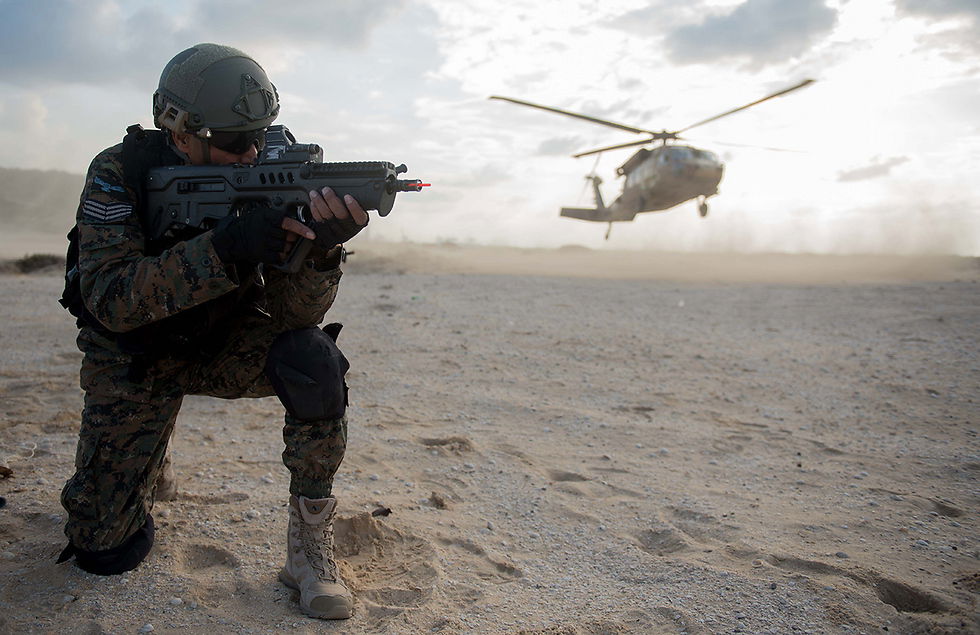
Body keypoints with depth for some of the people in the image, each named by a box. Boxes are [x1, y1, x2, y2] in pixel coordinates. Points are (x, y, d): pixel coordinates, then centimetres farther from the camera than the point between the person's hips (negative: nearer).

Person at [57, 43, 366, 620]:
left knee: (314, 362, -32)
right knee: (106, 550, 0)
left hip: (223, 345, 1)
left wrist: (322, 247, -43)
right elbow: (109, 299, -33)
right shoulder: (120, 175, -20)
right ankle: (152, 462, 35)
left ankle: (311, 551, -17)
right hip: (133, 361, -1)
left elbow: (294, 314, -21)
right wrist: (225, 250, -45)